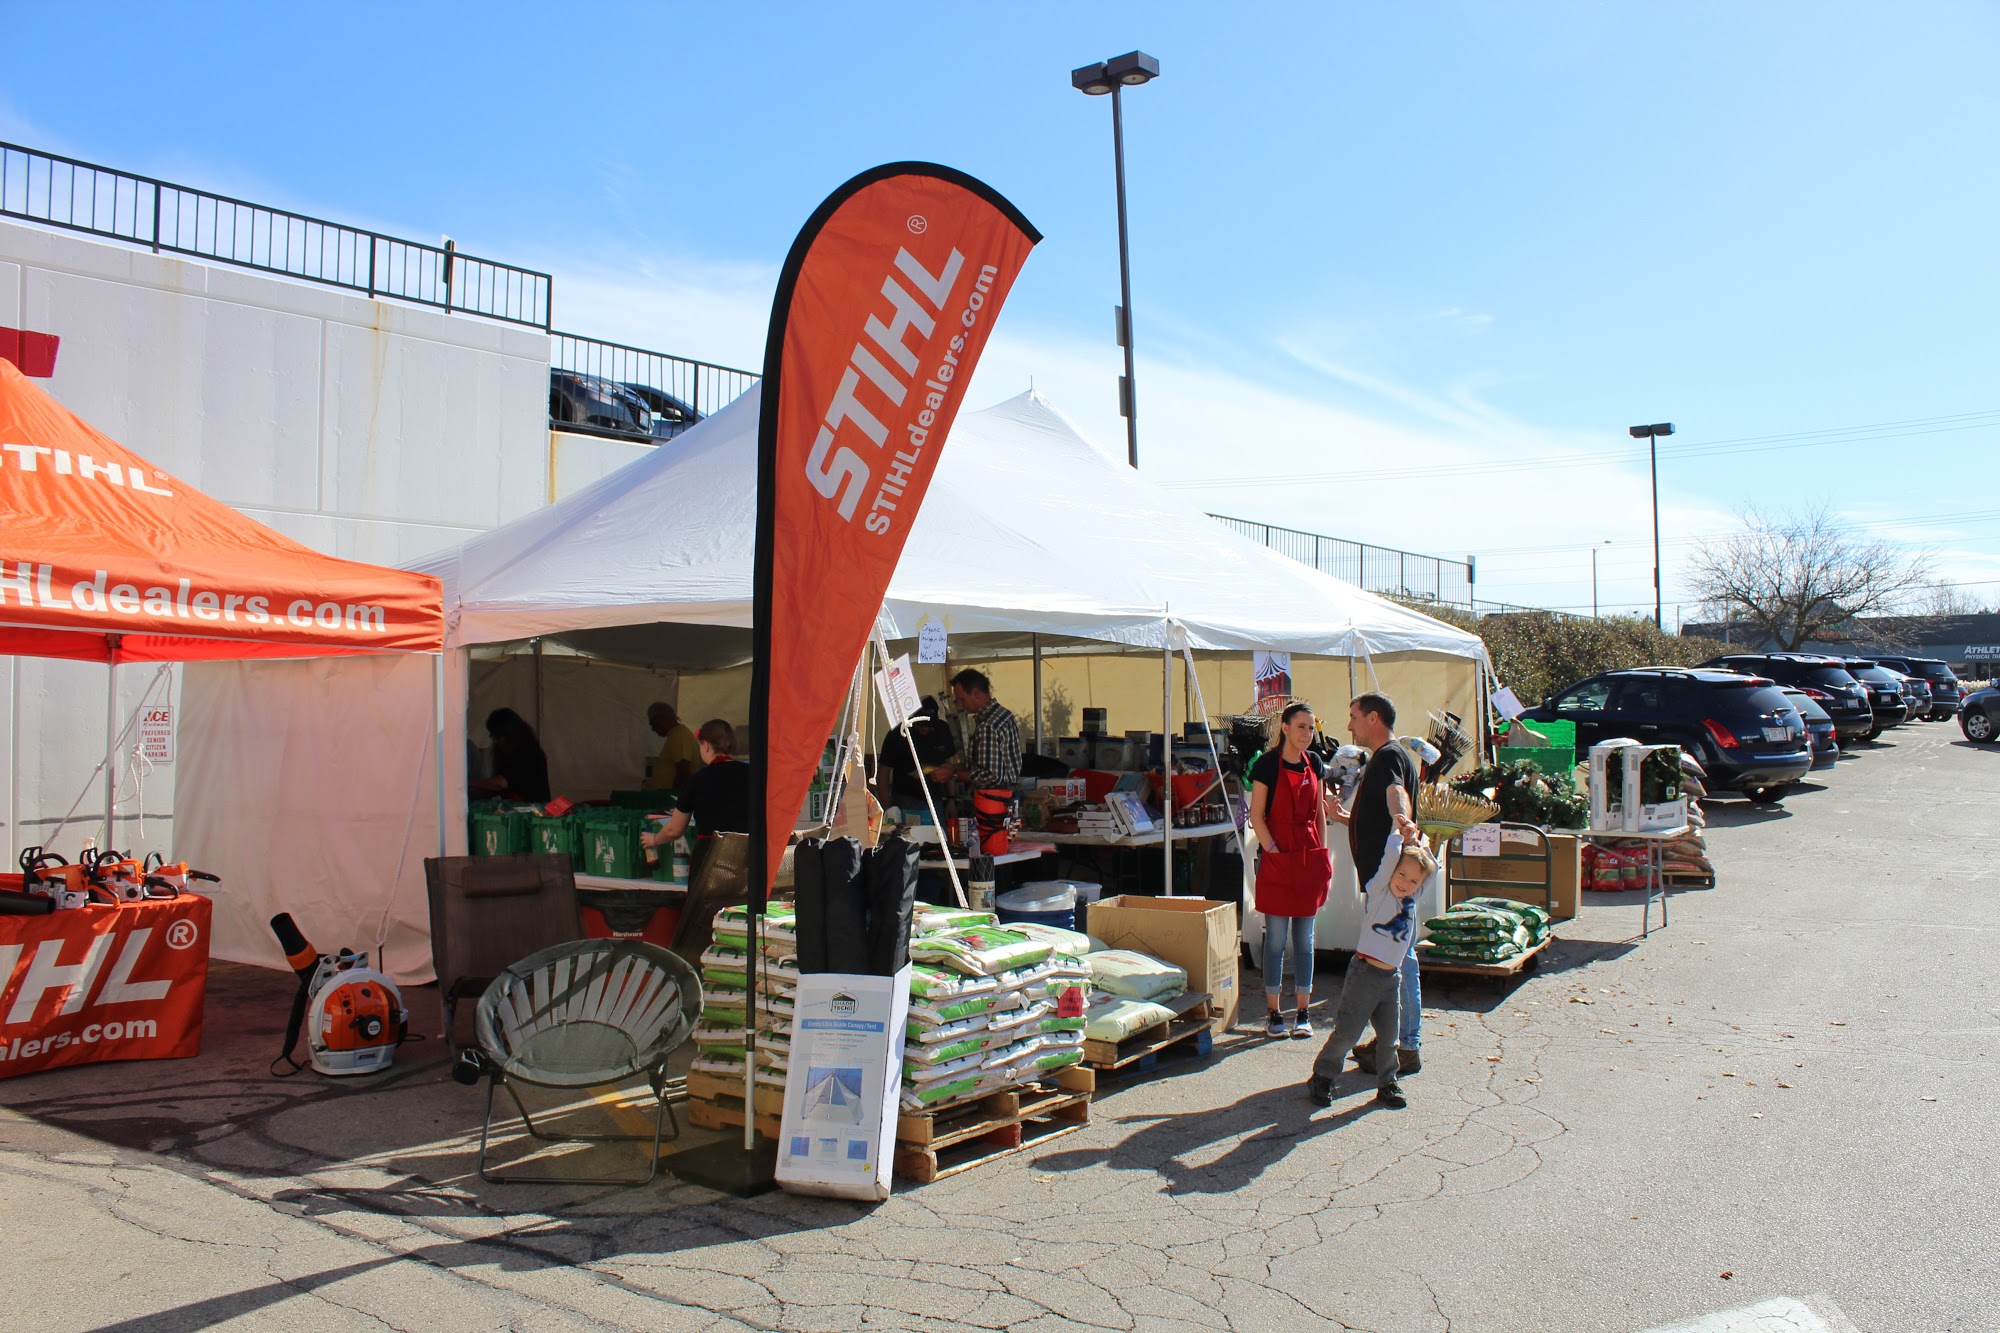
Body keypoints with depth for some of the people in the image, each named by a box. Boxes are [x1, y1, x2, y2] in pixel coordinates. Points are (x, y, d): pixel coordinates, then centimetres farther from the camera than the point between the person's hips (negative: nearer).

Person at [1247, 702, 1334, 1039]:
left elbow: (1319, 812, 15)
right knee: (1276, 938, 0)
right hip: (1276, 858, -5)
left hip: (1310, 858, 5)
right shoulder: (1267, 763, -7)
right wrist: (1273, 851, -13)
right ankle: (1273, 1014, 9)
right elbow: (1257, 816, -7)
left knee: (1304, 939, 8)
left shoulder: (1314, 763, 9)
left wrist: (1322, 856, 9)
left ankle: (1302, 1013, 14)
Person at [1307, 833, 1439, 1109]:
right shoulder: (1379, 891, -10)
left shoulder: (1412, 898, 8)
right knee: (1347, 1032, -1)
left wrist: (1420, 846, 7)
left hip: (1392, 977, 6)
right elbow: (1391, 851, -21)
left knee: (1389, 1035, 10)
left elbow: (1433, 866, 19)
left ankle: (1387, 1084, 25)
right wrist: (1403, 836, -5)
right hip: (1364, 973, -6)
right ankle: (1321, 1078, 13)